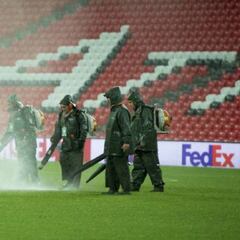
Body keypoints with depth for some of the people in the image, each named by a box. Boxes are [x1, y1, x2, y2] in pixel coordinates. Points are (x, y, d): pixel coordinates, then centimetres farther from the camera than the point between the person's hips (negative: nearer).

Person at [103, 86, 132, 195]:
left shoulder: (122, 111, -14)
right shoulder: (114, 111, 19)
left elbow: (126, 128, -23)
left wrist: (126, 142, -31)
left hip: (119, 147, -10)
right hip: (112, 148, 10)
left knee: (121, 168, -8)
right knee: (111, 168, 11)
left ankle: (126, 189, -6)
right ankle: (113, 189, 16)